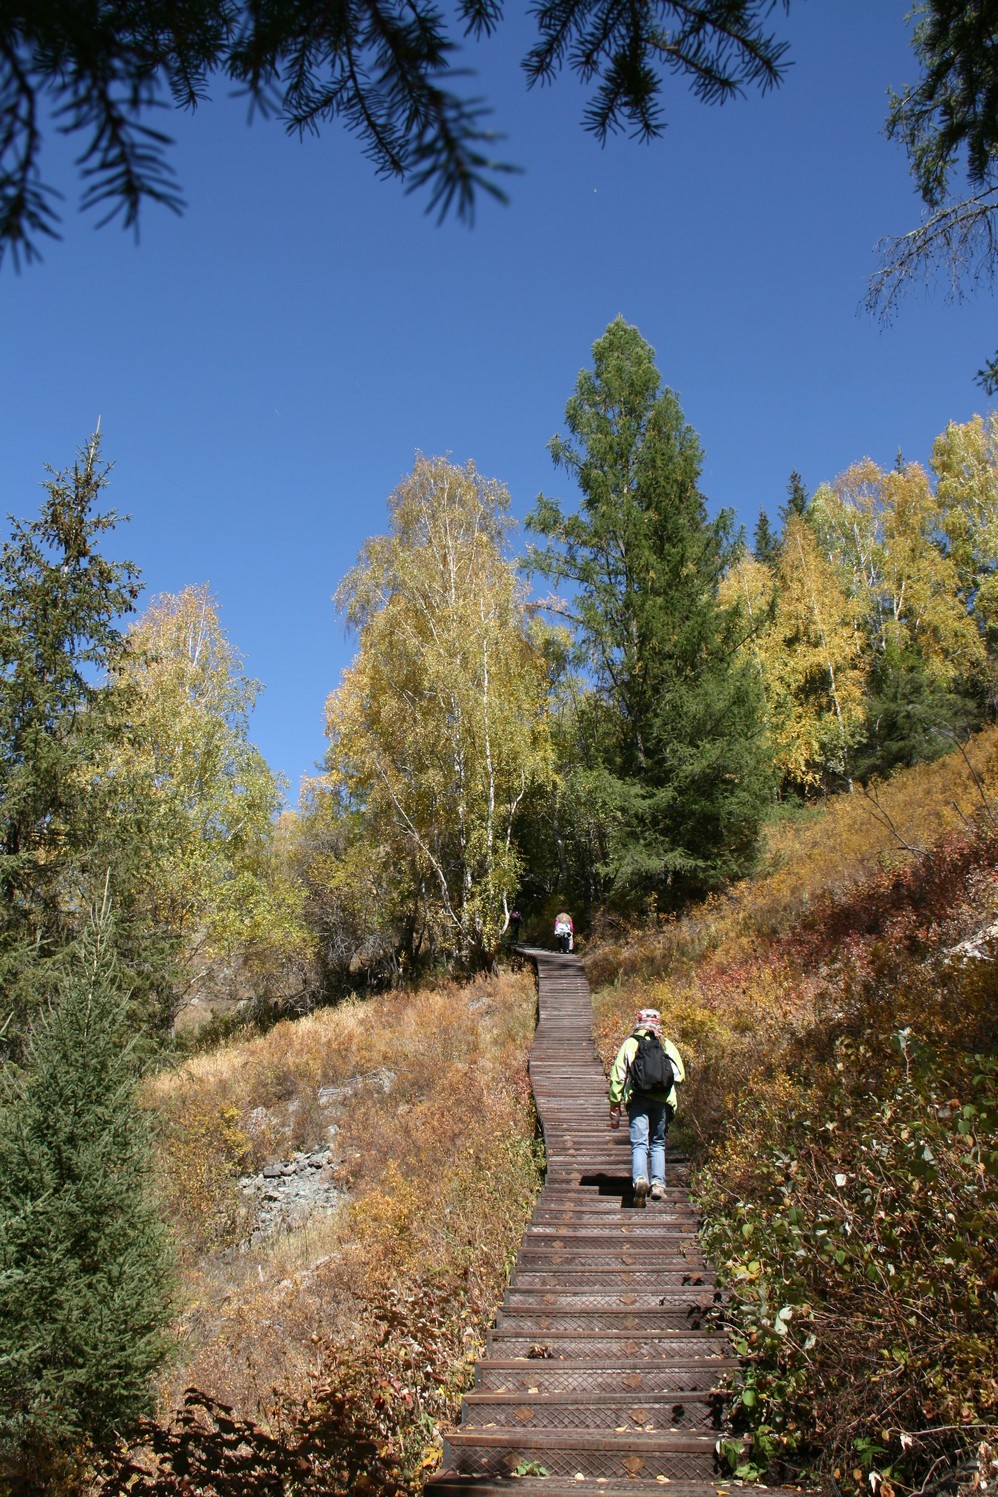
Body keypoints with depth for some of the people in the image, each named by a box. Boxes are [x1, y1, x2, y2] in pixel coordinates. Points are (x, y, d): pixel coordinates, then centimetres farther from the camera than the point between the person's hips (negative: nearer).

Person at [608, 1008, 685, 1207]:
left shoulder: (630, 1043, 10)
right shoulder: (667, 1045, 15)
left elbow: (617, 1075, 4)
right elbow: (680, 1075, 11)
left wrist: (615, 1107, 7)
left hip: (638, 1097, -2)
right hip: (663, 1099, 2)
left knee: (639, 1143, -3)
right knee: (658, 1143, 14)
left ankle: (640, 1178, -25)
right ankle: (658, 1184, 3)